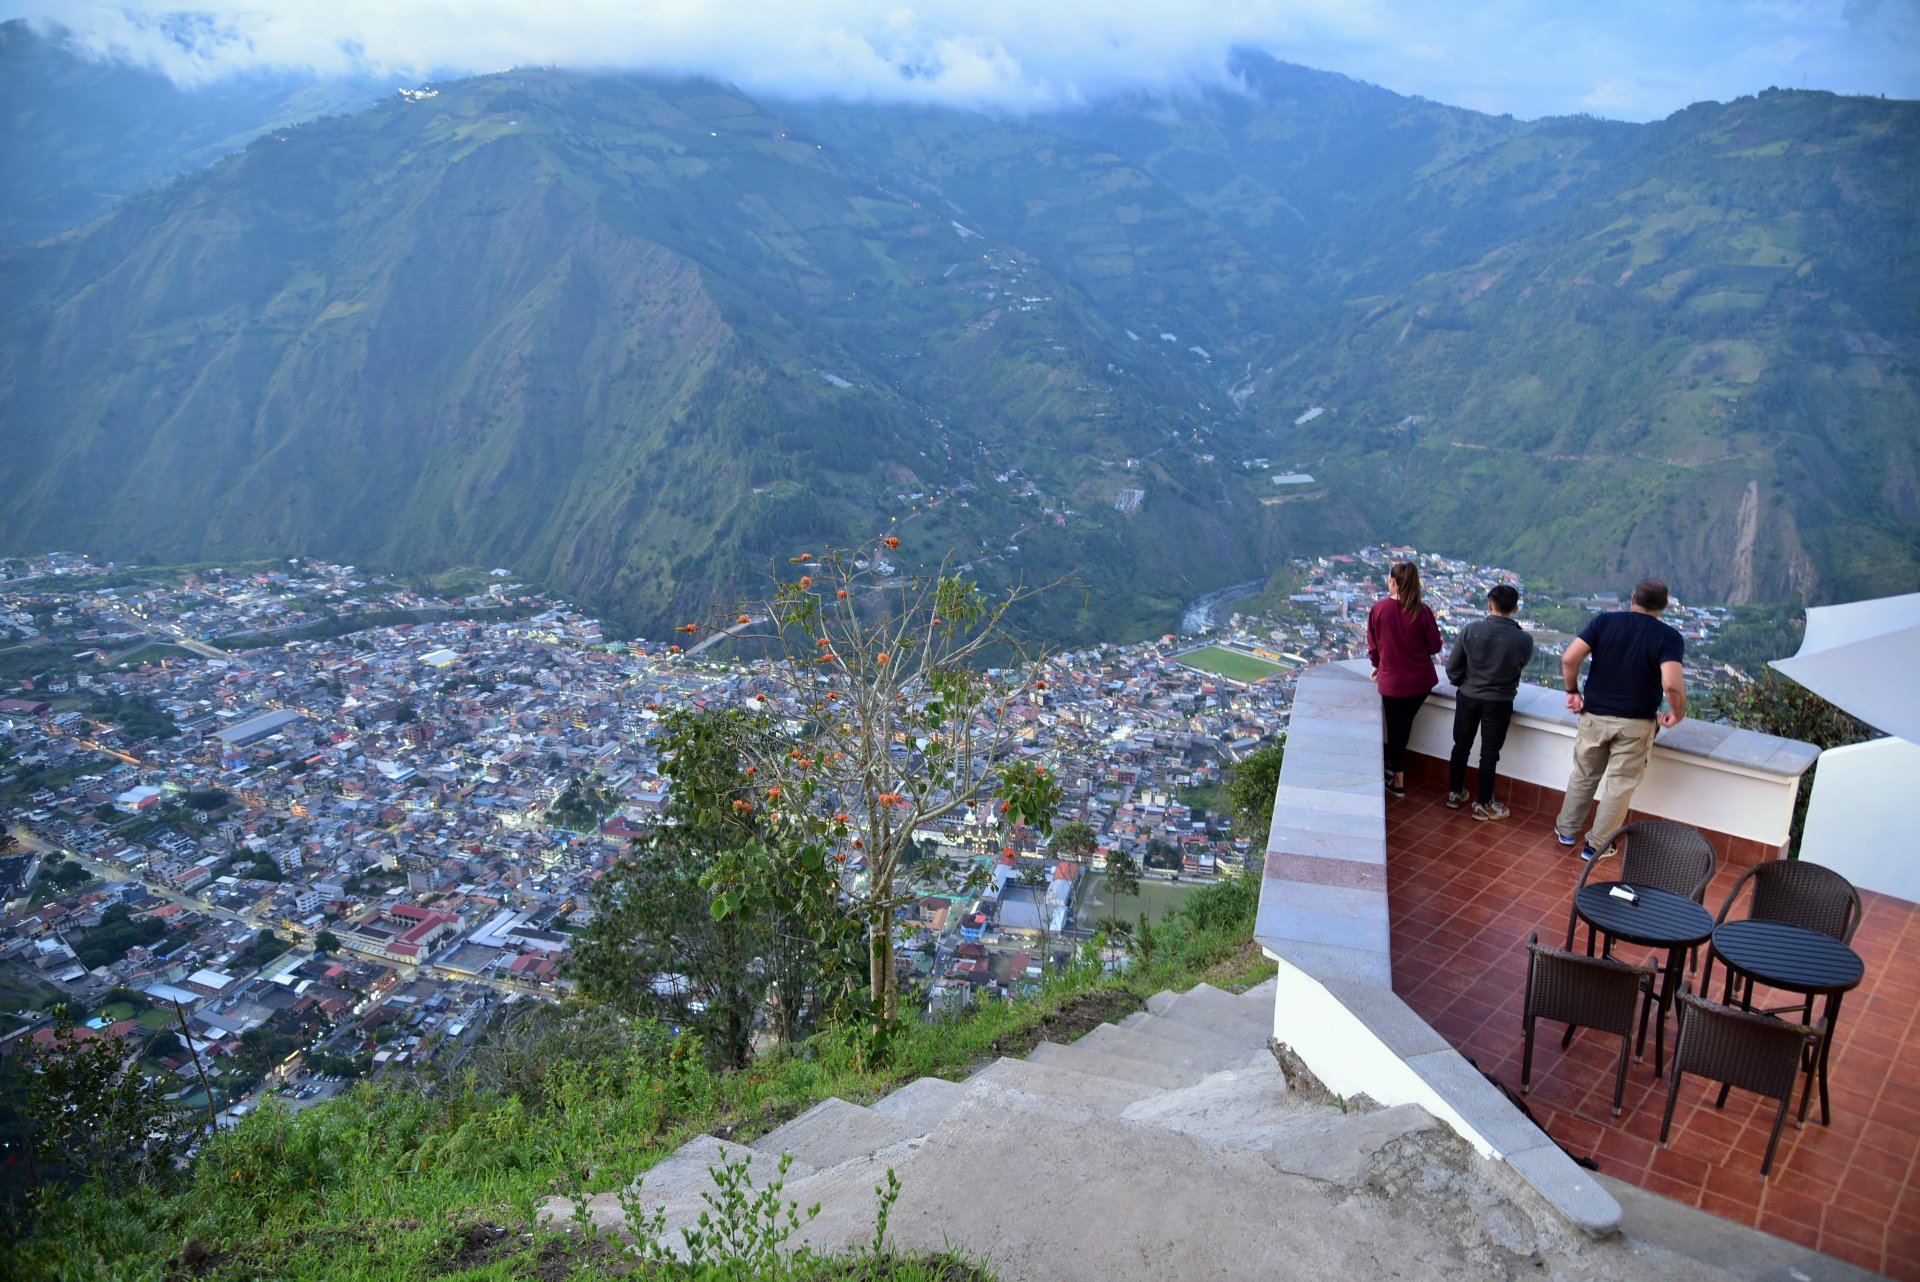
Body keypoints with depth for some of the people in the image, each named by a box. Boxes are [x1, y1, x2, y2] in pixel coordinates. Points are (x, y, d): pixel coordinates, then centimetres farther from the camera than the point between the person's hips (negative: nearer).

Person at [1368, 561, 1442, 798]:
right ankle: (1395, 765, 39)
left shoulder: (1379, 609, -12)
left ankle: (1398, 782, 20)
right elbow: (1435, 646, -5)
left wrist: (1377, 665, 19)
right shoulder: (1422, 611, -12)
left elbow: (1373, 645, 0)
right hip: (1421, 680, 1)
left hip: (1392, 680, -1)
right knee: (1404, 725, 22)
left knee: (1395, 729, 12)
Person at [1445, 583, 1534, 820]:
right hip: (1499, 702, -1)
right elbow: (1521, 666, 4)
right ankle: (1484, 804, 20)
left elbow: (1452, 667, -7)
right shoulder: (1524, 639, -16)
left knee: (1461, 746, 18)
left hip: (1468, 697, 1)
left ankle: (1455, 793, 31)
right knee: (1489, 753, 10)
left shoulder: (1470, 629, -15)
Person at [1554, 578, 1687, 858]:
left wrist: (1572, 691, 1)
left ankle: (1566, 829, 34)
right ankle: (1596, 845, 20)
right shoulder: (1669, 637, -10)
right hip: (1635, 723, -2)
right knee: (1620, 785, 13)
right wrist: (1677, 713, -6)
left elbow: (1569, 658, -13)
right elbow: (1671, 684, -24)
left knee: (1584, 776, 21)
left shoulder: (1604, 621, -4)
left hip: (1595, 715, 2)